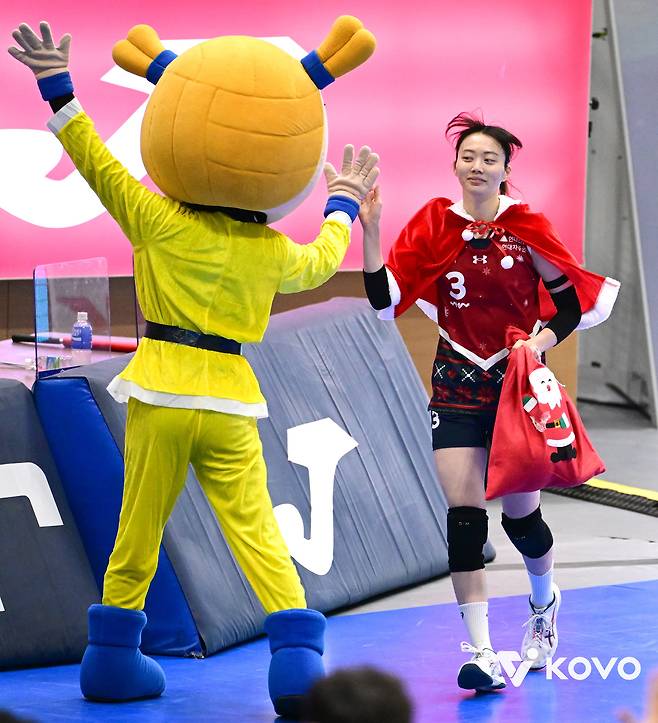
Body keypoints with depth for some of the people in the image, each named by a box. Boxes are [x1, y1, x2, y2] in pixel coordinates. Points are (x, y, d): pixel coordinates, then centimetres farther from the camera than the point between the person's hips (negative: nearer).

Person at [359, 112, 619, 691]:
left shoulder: (526, 227, -5)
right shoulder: (434, 224, -1)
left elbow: (574, 300, 1)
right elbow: (384, 297, -9)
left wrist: (540, 343, -14)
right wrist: (369, 229, -19)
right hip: (458, 384, 1)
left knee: (521, 515, 6)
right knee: (464, 516, -10)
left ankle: (545, 606, 40)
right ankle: (482, 654, -9)